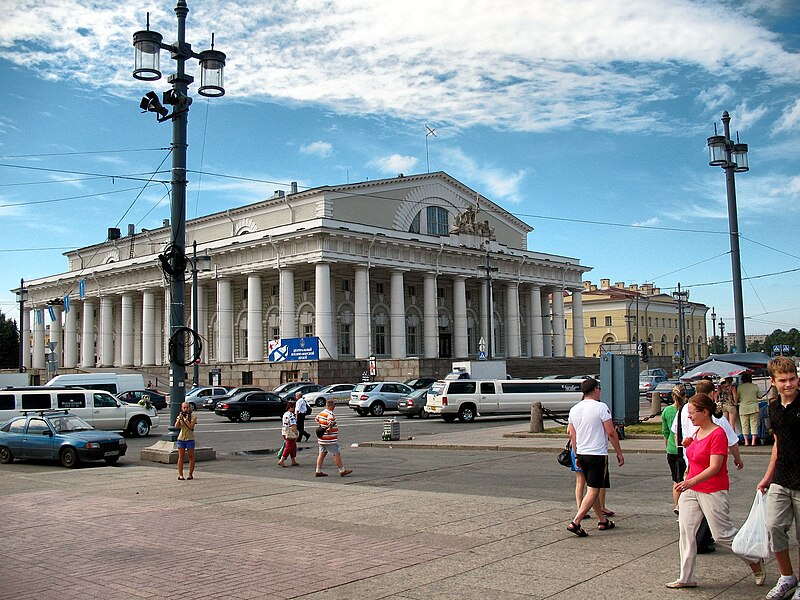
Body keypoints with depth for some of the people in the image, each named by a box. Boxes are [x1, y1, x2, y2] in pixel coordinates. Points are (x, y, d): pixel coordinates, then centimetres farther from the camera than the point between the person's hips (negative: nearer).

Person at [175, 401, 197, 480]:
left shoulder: (193, 416, -2)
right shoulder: (179, 416, 8)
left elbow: (191, 426, -14)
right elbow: (176, 426, -5)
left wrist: (185, 419, -21)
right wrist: (179, 418, -15)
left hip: (190, 439, -2)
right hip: (181, 438, 2)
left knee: (191, 457, 2)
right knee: (181, 457, 1)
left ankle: (190, 474, 10)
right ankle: (180, 475, 4)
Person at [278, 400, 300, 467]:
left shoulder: (285, 414, 10)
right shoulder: (291, 415, -19)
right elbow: (293, 426, -24)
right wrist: (296, 434, -16)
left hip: (285, 433, 9)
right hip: (290, 434, -9)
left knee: (293, 447, 17)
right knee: (289, 447, -2)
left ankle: (293, 461, 22)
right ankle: (281, 461, -3)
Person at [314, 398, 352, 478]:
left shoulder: (321, 413, 10)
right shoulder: (330, 414, -19)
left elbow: (316, 419, 28)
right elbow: (331, 420, -39)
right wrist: (330, 428, -24)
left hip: (322, 439, 9)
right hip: (329, 439, -9)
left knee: (322, 454, 13)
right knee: (336, 454, -1)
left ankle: (318, 472, 15)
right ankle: (342, 471, 5)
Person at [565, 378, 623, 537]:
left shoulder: (574, 409, 7)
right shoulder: (601, 407, -12)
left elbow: (572, 435, 11)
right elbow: (611, 433, -11)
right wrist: (619, 453, -2)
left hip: (582, 454, 7)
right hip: (598, 454, -7)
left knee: (593, 489, 17)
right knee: (593, 491, -5)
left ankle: (602, 521, 27)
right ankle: (575, 522, -13)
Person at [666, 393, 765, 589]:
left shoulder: (718, 434, -17)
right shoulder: (697, 432, 11)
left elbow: (714, 467, -24)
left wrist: (692, 481, -34)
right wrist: (689, 445, 10)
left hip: (713, 492, -8)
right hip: (691, 489, 8)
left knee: (722, 534, 2)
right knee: (686, 532, 1)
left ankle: (755, 562, 27)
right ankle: (686, 578, 7)